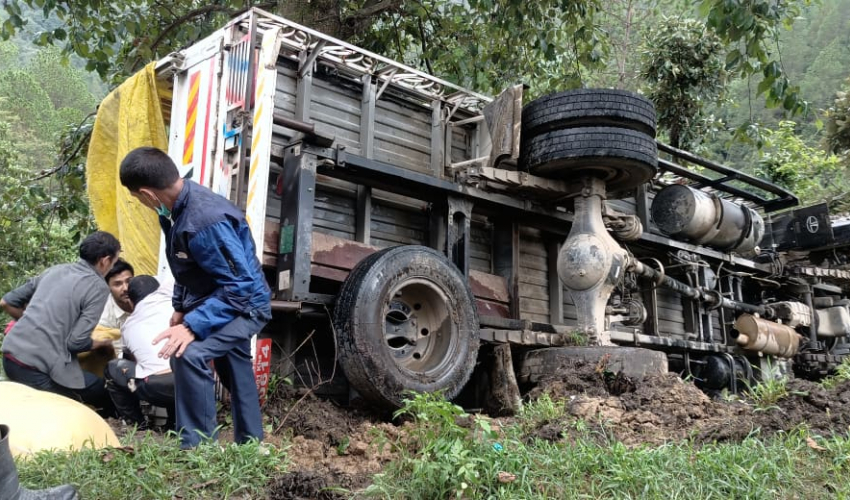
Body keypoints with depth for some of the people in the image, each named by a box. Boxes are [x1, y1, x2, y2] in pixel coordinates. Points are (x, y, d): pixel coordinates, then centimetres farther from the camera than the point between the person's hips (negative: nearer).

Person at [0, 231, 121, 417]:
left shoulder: (56, 270, 14)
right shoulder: (98, 286, -7)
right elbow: (77, 342, -12)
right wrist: (102, 344, 9)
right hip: (39, 368, -7)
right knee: (108, 398, 6)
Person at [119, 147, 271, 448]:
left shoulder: (206, 221, -36)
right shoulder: (176, 208, -7)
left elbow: (240, 286, -33)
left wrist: (193, 326, -36)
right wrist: (180, 307, 11)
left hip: (243, 305, -10)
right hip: (213, 301, 10)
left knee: (188, 355, -30)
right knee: (235, 377, 23)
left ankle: (198, 448, -17)